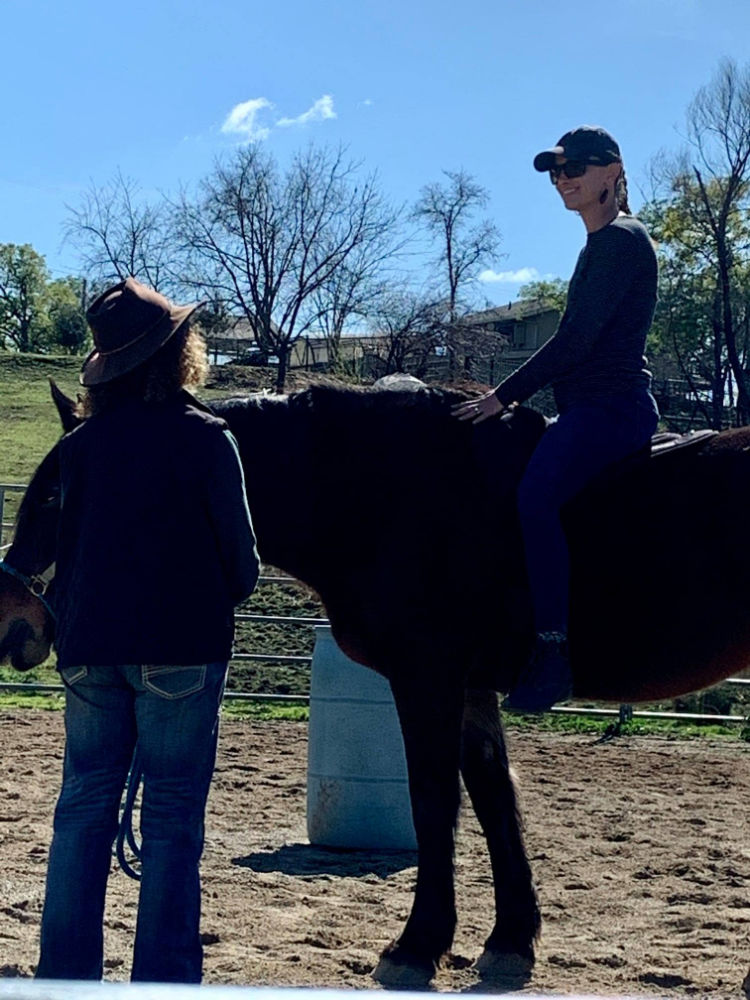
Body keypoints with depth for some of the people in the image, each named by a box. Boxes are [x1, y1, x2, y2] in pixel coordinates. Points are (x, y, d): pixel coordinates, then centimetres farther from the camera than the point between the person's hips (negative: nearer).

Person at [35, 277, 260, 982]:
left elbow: (65, 549, 11)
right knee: (172, 817, 2)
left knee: (83, 807, 11)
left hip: (90, 650, 4)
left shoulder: (80, 444, 5)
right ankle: (163, 977, 4)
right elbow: (239, 550, -4)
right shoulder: (205, 437, -8)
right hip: (181, 647, -4)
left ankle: (65, 973, 15)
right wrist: (231, 592, 16)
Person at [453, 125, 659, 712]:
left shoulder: (623, 240, -9)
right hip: (591, 409, 11)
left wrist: (506, 396, -15)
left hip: (613, 407, -11)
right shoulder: (601, 245, 22)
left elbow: (577, 339, -17)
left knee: (536, 493, -31)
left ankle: (554, 651, -34)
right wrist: (520, 396, 17)